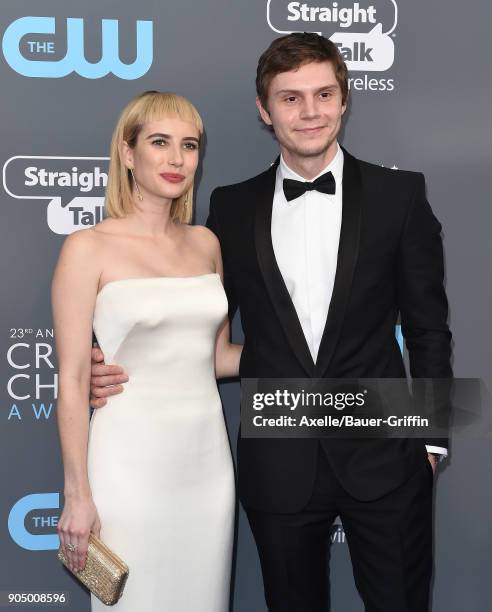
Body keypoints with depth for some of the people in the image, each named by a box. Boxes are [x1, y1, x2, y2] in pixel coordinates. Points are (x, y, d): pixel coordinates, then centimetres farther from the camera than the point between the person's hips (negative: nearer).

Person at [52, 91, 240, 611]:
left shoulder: (205, 243, 8)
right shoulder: (88, 248, -8)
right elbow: (72, 379, -9)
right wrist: (77, 496, -10)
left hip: (207, 454, 5)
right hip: (131, 460, -5)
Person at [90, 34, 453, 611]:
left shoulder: (399, 194, -1)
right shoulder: (232, 207, 3)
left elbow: (427, 326, 2)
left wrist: (431, 437, 0)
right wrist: (125, 370, -10)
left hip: (382, 456, -1)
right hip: (279, 467, 2)